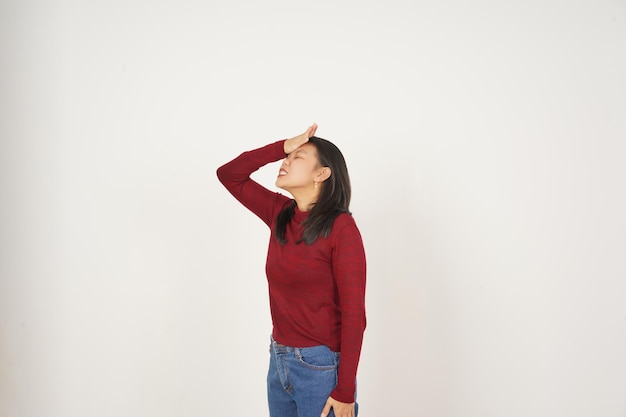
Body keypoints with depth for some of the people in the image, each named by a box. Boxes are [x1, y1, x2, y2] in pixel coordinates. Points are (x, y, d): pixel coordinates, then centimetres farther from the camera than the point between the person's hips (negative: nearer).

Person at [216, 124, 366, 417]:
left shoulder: (341, 227, -15)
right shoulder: (280, 214, 3)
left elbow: (354, 314, -16)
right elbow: (228, 175, 5)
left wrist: (345, 391, -17)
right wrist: (283, 146, -7)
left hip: (321, 366, -6)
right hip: (279, 360, 6)